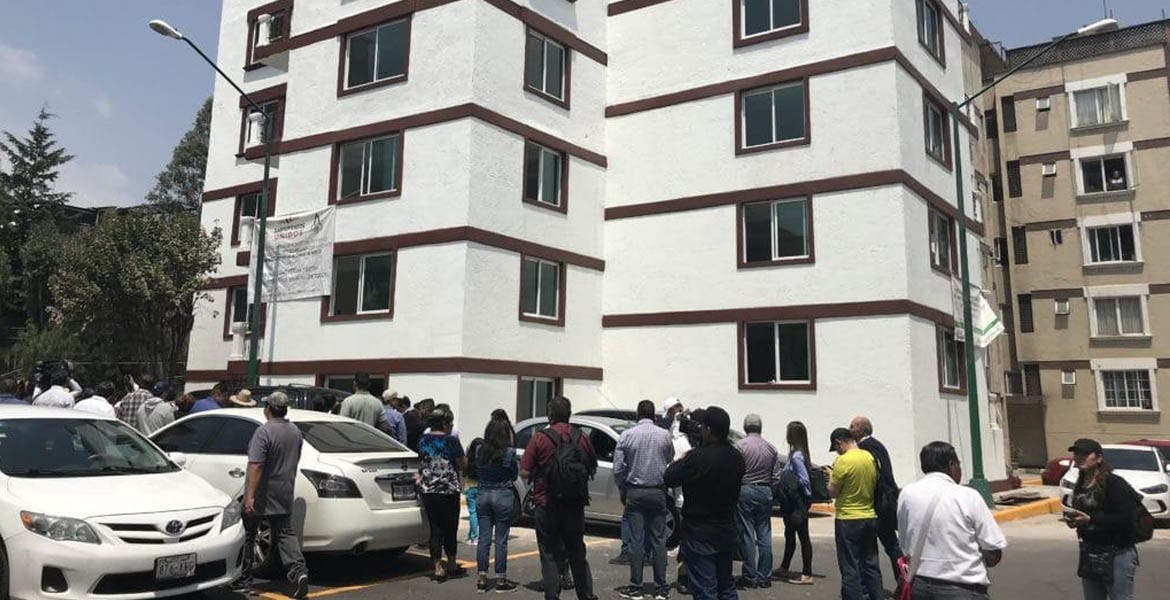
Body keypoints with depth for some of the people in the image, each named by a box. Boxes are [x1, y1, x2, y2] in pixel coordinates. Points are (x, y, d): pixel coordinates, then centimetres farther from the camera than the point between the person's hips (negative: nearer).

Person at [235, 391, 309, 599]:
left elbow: (256, 465, -23)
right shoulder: (296, 432, 7)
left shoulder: (264, 431, -17)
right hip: (285, 496, 6)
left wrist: (250, 496, -24)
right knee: (285, 534, 7)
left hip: (261, 497, -6)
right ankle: (298, 571, -11)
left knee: (247, 537, 10)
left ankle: (243, 580, 18)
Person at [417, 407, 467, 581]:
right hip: (449, 490, -4)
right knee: (450, 528, 10)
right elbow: (463, 464, -5)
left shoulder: (423, 440, 5)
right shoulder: (451, 441, -10)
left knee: (435, 528, 7)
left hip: (427, 490, 4)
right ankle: (452, 565, 23)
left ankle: (438, 568, 5)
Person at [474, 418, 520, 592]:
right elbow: (514, 475, -1)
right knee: (501, 540, 4)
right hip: (503, 496, -4)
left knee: (483, 539, 9)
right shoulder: (509, 452, -12)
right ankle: (501, 580, 10)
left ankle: (482, 579, 12)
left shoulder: (479, 450, 0)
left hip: (483, 495, 4)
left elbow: (477, 471, 11)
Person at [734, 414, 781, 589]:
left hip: (745, 491, -4)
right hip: (765, 492, 4)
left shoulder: (740, 445, -8)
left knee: (747, 535, 1)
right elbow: (776, 476, 6)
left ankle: (750, 576, 3)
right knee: (764, 535, 9)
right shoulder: (771, 448, 6)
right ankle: (765, 576, 13)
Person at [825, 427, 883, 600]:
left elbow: (833, 492, -12)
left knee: (850, 568, 2)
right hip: (871, 517, 7)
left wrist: (831, 475, 7)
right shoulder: (871, 457, 3)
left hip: (848, 520, -7)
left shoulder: (843, 461, -17)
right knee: (871, 564, 17)